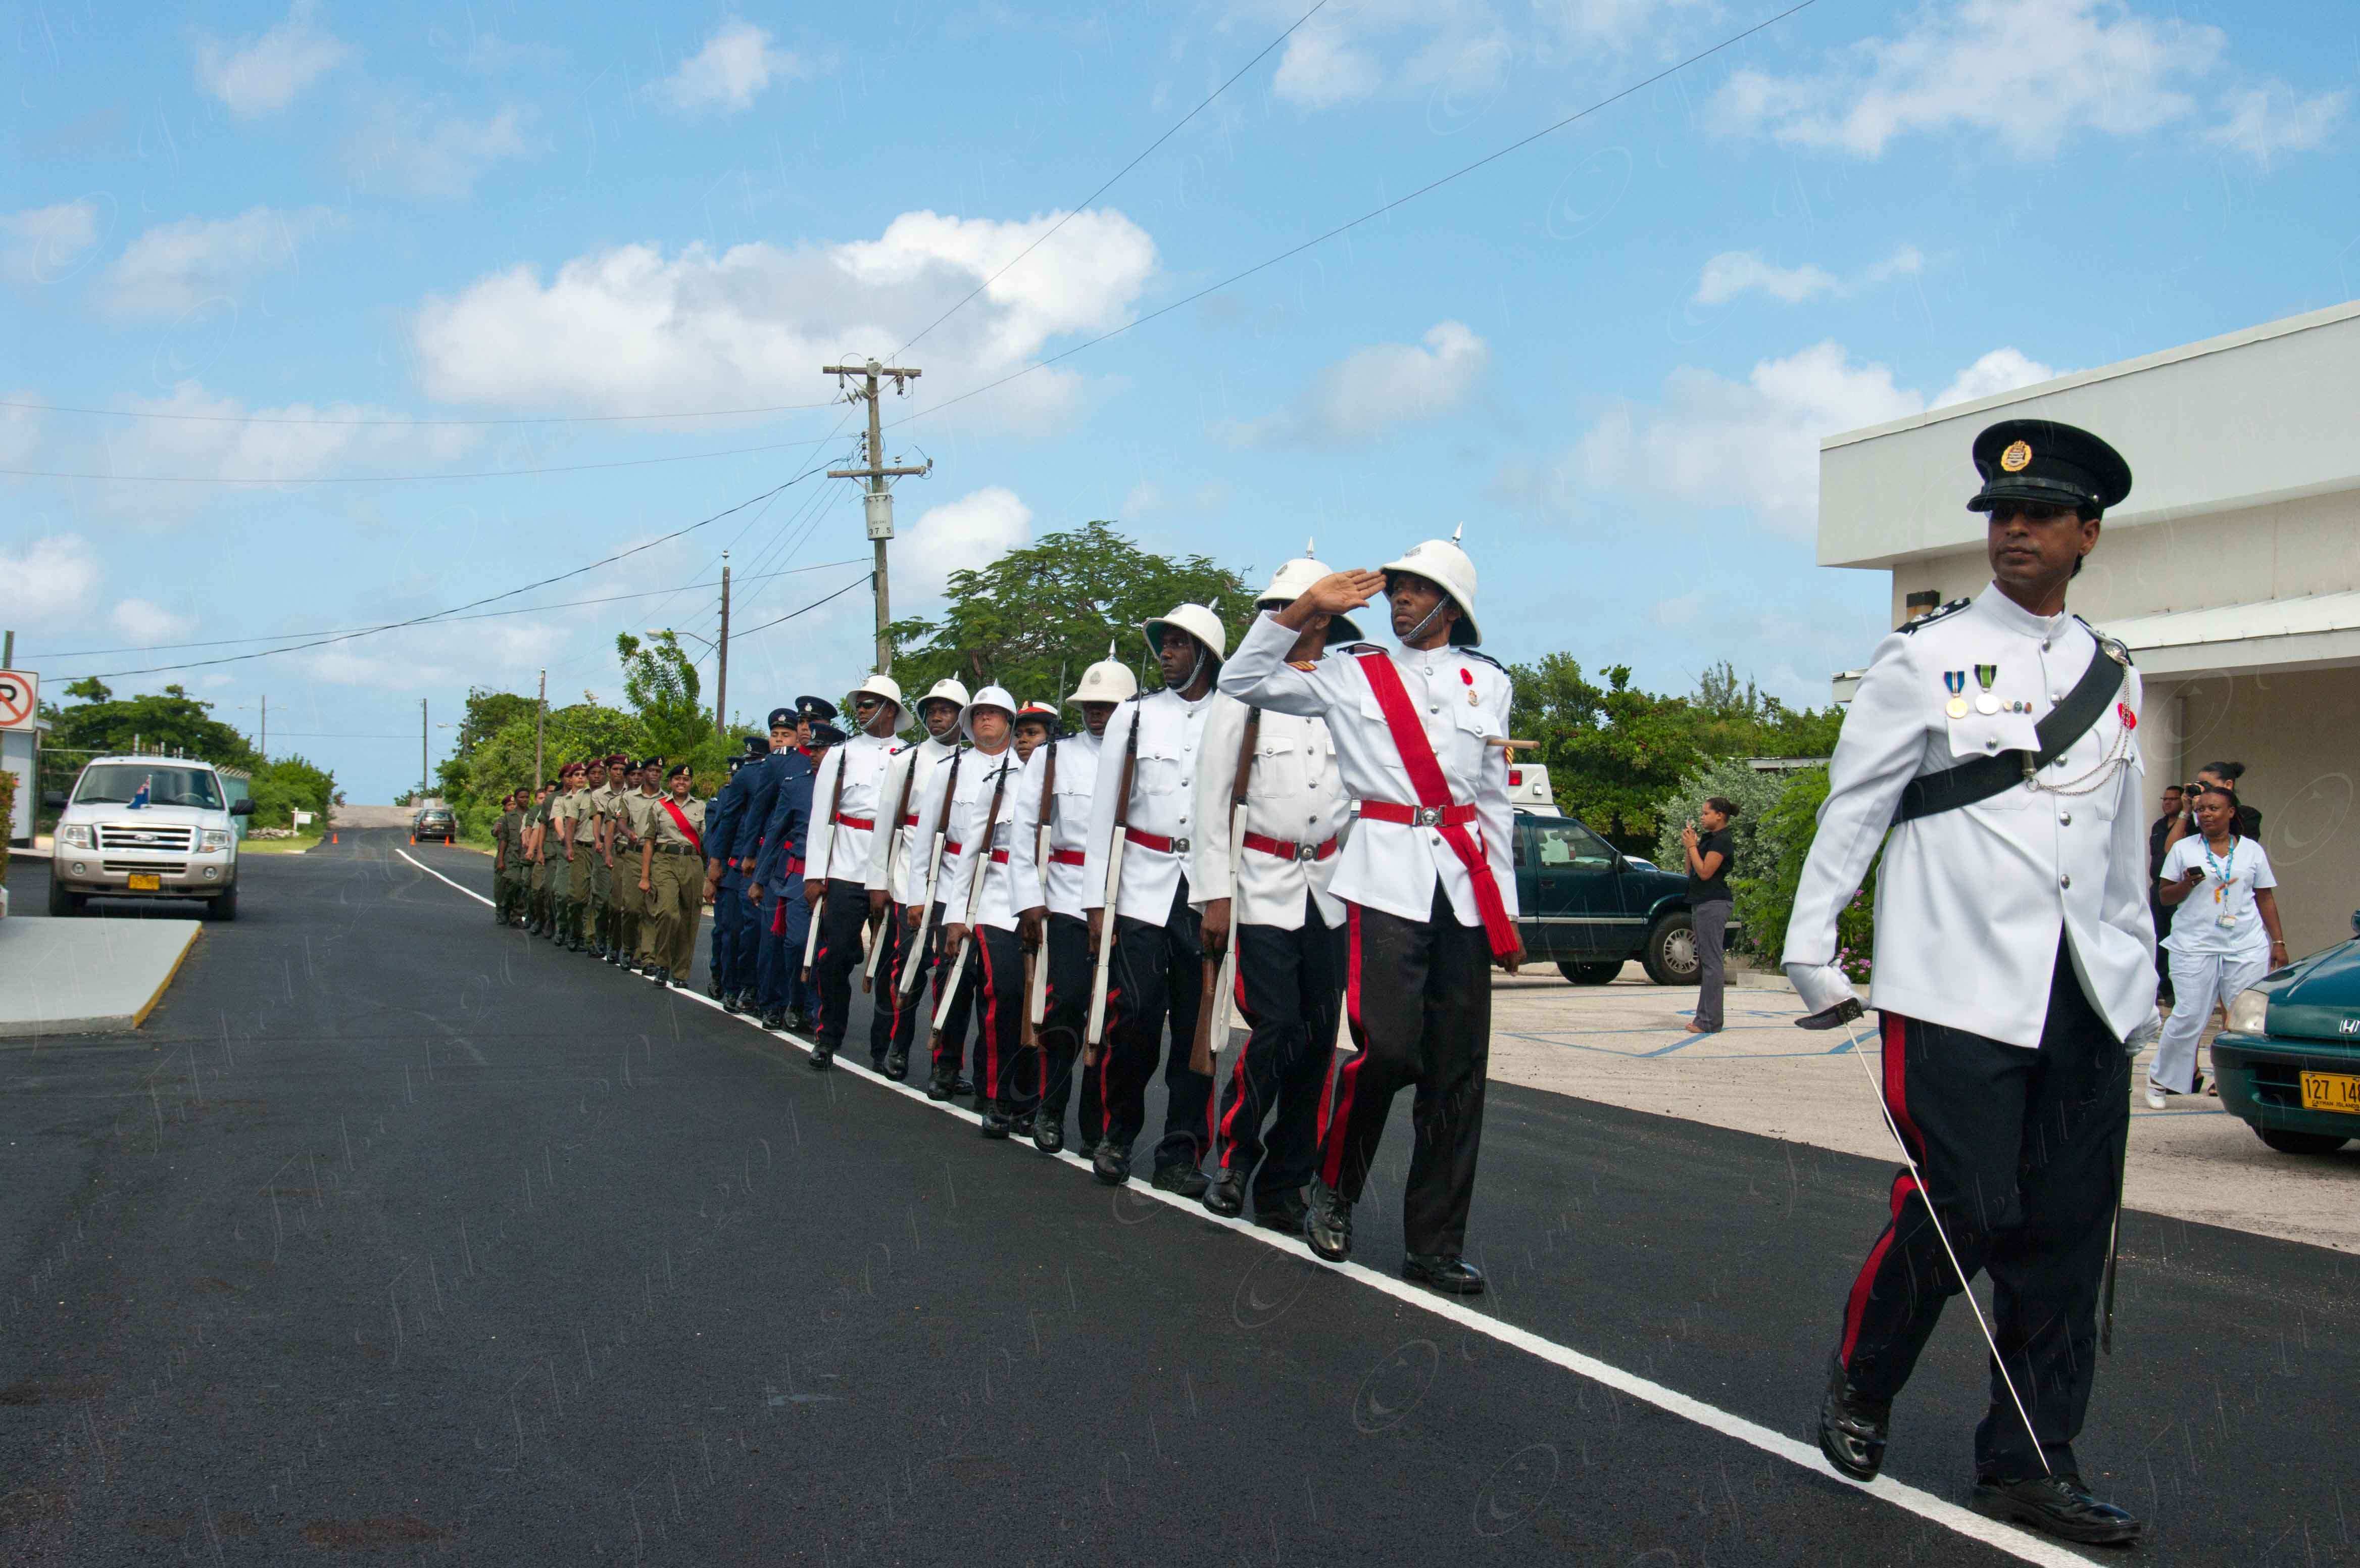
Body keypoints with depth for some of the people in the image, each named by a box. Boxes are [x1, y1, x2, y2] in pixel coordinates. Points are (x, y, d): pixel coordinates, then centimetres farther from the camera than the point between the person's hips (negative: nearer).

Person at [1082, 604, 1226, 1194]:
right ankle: (1117, 1135, 11)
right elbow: (1104, 808, 7)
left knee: (1197, 1023, 0)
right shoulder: (1134, 714, 8)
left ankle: (1182, 1154, 9)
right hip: (1142, 884, 0)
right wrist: (1097, 900, 1)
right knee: (1134, 1013, -9)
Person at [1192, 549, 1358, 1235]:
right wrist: (1214, 893, -4)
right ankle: (1232, 1158, 7)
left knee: (1318, 1038, 2)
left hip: (1332, 887, 3)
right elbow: (1212, 800, 1)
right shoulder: (1244, 692, 2)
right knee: (1276, 1030, -13)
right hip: (1264, 882, -3)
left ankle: (1284, 1184, 12)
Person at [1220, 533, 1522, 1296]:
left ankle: (1435, 1245, 9)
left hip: (1465, 884, 3)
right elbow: (1244, 680, 5)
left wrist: (1506, 909, 16)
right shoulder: (1353, 673, 10)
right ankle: (1334, 1190, 7)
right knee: (1387, 1045, -18)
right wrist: (1305, 608, -3)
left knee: (1458, 1068, 1)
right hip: (1386, 874, -3)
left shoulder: (1489, 683, 17)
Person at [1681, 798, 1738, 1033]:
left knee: (1711, 961, -10)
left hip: (1713, 904, -10)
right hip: (1701, 903, 10)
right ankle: (1706, 1017, 15)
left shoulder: (1723, 840, -11)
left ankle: (1709, 1022, -11)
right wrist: (1689, 845, 7)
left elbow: (1705, 872, -18)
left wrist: (1692, 846, -9)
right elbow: (1691, 872, 18)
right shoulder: (1708, 838, 18)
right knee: (1705, 961, 11)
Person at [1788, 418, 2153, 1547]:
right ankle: (1859, 1383, 19)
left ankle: (2028, 1464, 14)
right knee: (1960, 1213, -8)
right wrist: (1811, 953, -3)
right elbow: (1851, 809, 0)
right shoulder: (1925, 659, 0)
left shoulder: (2113, 678, 15)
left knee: (2067, 1232, 4)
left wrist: (2138, 977, 19)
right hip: (1959, 990, -5)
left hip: (2086, 1000, 5)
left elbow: (2125, 846, 20)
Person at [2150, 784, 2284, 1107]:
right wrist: (2188, 883, -12)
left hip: (2247, 947, 2)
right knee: (2189, 1017, -5)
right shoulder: (2184, 848, 8)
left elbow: (2266, 898, 15)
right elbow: (2165, 897, 8)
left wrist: (2278, 942, 9)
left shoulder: (2252, 850, 12)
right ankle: (2160, 1080, 10)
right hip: (2195, 945, -2)